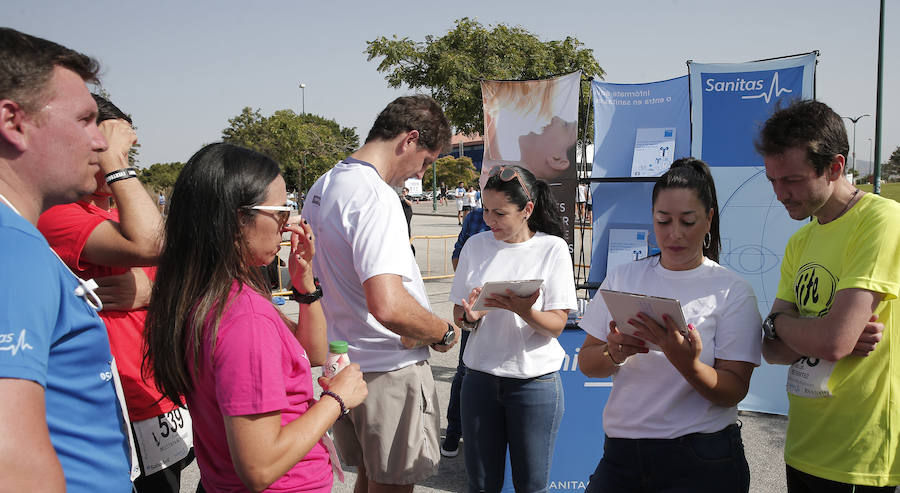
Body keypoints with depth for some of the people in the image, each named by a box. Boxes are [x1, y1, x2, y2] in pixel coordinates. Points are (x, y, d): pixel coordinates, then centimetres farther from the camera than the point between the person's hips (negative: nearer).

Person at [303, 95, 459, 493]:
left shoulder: (323, 187, 8)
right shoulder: (375, 196, -24)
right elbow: (388, 306, -35)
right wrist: (444, 333, -17)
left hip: (343, 366, 9)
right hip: (389, 372, -9)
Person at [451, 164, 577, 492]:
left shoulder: (553, 249, -6)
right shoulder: (475, 245, 3)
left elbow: (556, 325, -9)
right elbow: (458, 315, 6)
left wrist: (523, 310, -28)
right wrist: (471, 316, -17)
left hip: (535, 381, -2)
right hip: (481, 376, 3)